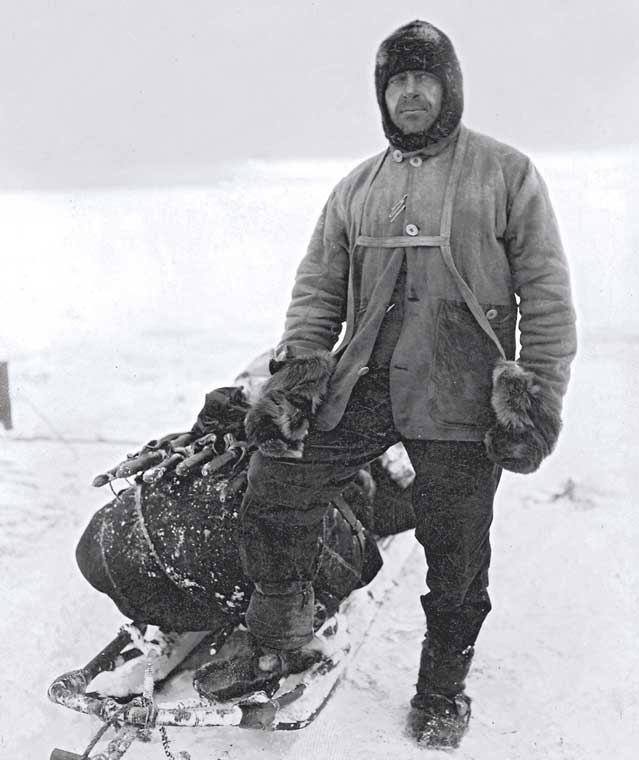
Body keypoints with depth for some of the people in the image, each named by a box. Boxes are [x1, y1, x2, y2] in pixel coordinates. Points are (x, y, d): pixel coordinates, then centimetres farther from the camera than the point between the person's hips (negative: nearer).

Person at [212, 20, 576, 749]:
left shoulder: (505, 173, 3)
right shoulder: (356, 188, 14)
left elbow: (546, 293, 0)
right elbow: (317, 286, 16)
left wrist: (541, 395, -6)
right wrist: (296, 365, 1)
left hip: (462, 401, -3)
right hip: (362, 384, 3)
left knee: (457, 561, 5)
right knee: (273, 481, -10)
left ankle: (442, 690, 29)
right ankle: (283, 615, 17)